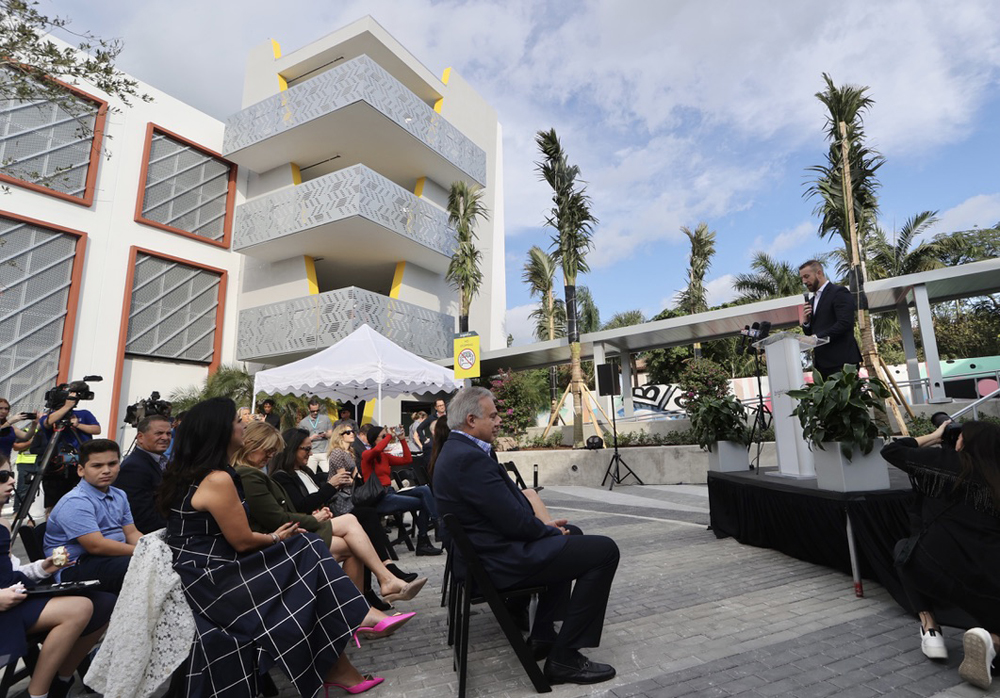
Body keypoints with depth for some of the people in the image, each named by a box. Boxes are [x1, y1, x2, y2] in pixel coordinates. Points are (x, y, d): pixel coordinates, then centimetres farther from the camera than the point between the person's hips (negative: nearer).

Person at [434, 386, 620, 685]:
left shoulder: (456, 450, 9)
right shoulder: (470, 458, -25)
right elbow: (515, 521, -25)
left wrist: (545, 525, 6)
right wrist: (551, 530, -6)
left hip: (487, 550, 11)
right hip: (500, 562, -11)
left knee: (570, 537, 29)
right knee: (604, 550, -8)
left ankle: (544, 634, 31)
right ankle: (565, 658, -1)